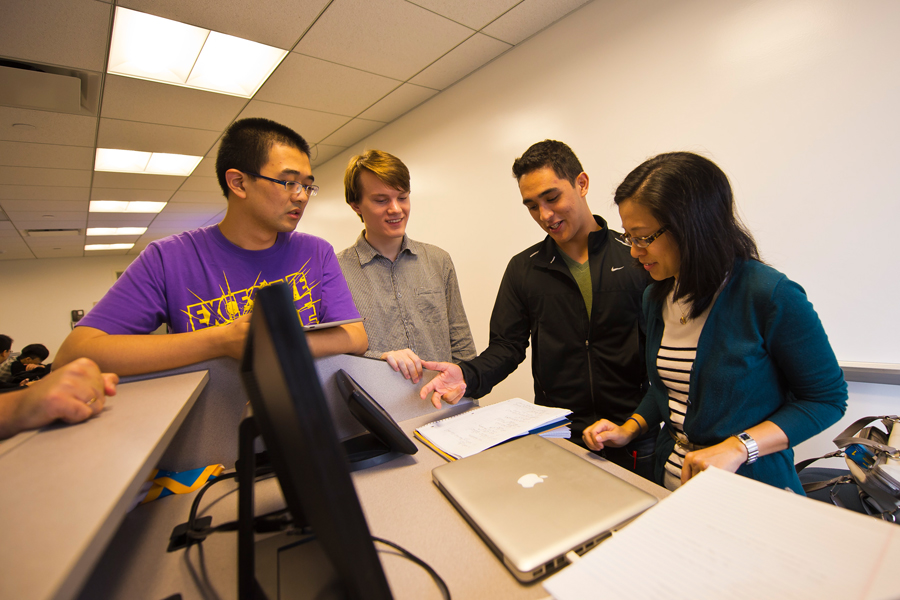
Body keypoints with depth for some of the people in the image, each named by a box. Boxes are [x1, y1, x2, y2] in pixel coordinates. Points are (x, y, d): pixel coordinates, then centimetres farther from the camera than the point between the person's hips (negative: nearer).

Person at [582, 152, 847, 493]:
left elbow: (827, 397, -6)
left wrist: (738, 447, -18)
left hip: (752, 493, -3)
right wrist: (629, 429, 0)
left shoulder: (770, 295, -15)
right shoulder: (656, 297, 3)